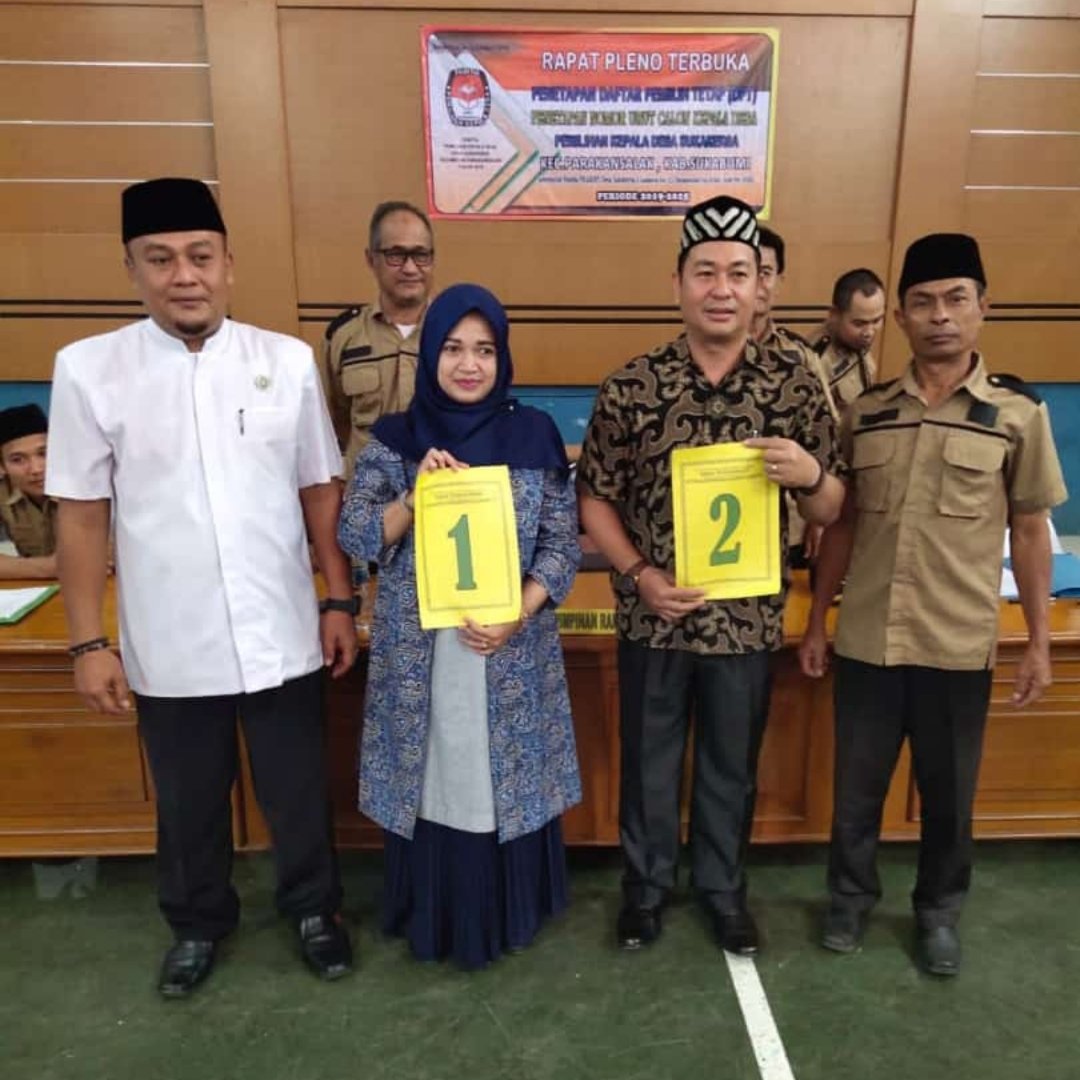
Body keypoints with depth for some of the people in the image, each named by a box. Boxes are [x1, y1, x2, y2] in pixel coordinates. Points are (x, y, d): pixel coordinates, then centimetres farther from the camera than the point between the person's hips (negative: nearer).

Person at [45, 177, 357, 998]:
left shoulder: (288, 360, -3)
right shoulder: (88, 369, -5)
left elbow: (321, 490, 2)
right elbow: (82, 515, -1)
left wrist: (340, 601, 2)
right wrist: (89, 642, -1)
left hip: (283, 637, 0)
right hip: (168, 646, 0)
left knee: (298, 793, 18)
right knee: (189, 805, 20)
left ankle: (314, 909, 45)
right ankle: (199, 923, 48)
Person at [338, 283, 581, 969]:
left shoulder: (535, 436, 0)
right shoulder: (395, 440, 1)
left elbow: (562, 544, -2)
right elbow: (355, 537, -2)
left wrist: (515, 615, -15)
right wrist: (417, 494, -18)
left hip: (511, 651, 0)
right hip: (419, 652, 1)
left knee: (507, 774, 10)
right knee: (432, 776, 11)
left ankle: (508, 913, 34)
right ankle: (431, 918, 34)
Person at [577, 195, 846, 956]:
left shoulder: (795, 386, -5)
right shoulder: (631, 387, -8)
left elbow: (830, 512, 0)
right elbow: (595, 499, -1)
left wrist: (810, 474, -22)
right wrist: (641, 574, -15)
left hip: (748, 619, 1)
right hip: (653, 618, 0)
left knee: (732, 767, 19)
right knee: (649, 761, 17)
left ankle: (725, 888, 44)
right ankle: (646, 884, 42)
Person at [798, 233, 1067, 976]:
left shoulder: (1018, 413, -2)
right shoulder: (866, 413, 2)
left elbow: (1030, 532, 2)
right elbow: (842, 526, 7)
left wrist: (1039, 642, 0)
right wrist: (816, 623, 6)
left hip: (958, 646, -1)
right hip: (865, 640, 2)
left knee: (948, 795, 15)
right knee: (857, 788, 15)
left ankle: (939, 911, 40)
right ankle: (852, 898, 39)